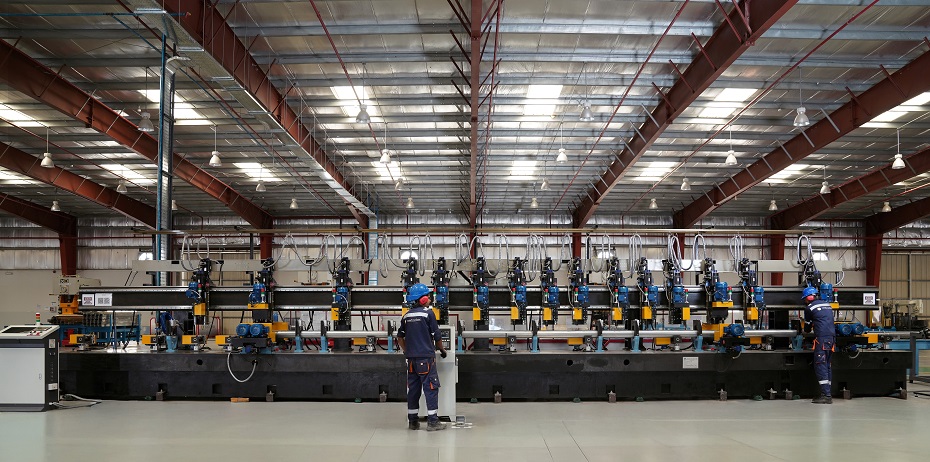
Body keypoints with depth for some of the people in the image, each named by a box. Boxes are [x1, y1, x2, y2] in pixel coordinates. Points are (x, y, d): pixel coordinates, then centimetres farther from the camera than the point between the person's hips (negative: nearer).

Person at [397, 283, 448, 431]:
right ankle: (432, 421, -3)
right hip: (426, 357, -6)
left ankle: (413, 421, 14)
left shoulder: (407, 316, 10)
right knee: (431, 388, -2)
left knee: (413, 389, 10)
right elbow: (437, 336, -4)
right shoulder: (428, 313, -7)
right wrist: (442, 350, 12)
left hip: (411, 358, 6)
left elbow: (400, 337, 13)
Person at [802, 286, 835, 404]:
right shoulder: (827, 305, 19)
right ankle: (828, 393, 13)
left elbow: (808, 325, 12)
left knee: (820, 366, -7)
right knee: (827, 366, 12)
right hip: (832, 337, 7)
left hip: (821, 338, -7)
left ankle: (826, 395, -14)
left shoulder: (810, 308, -1)